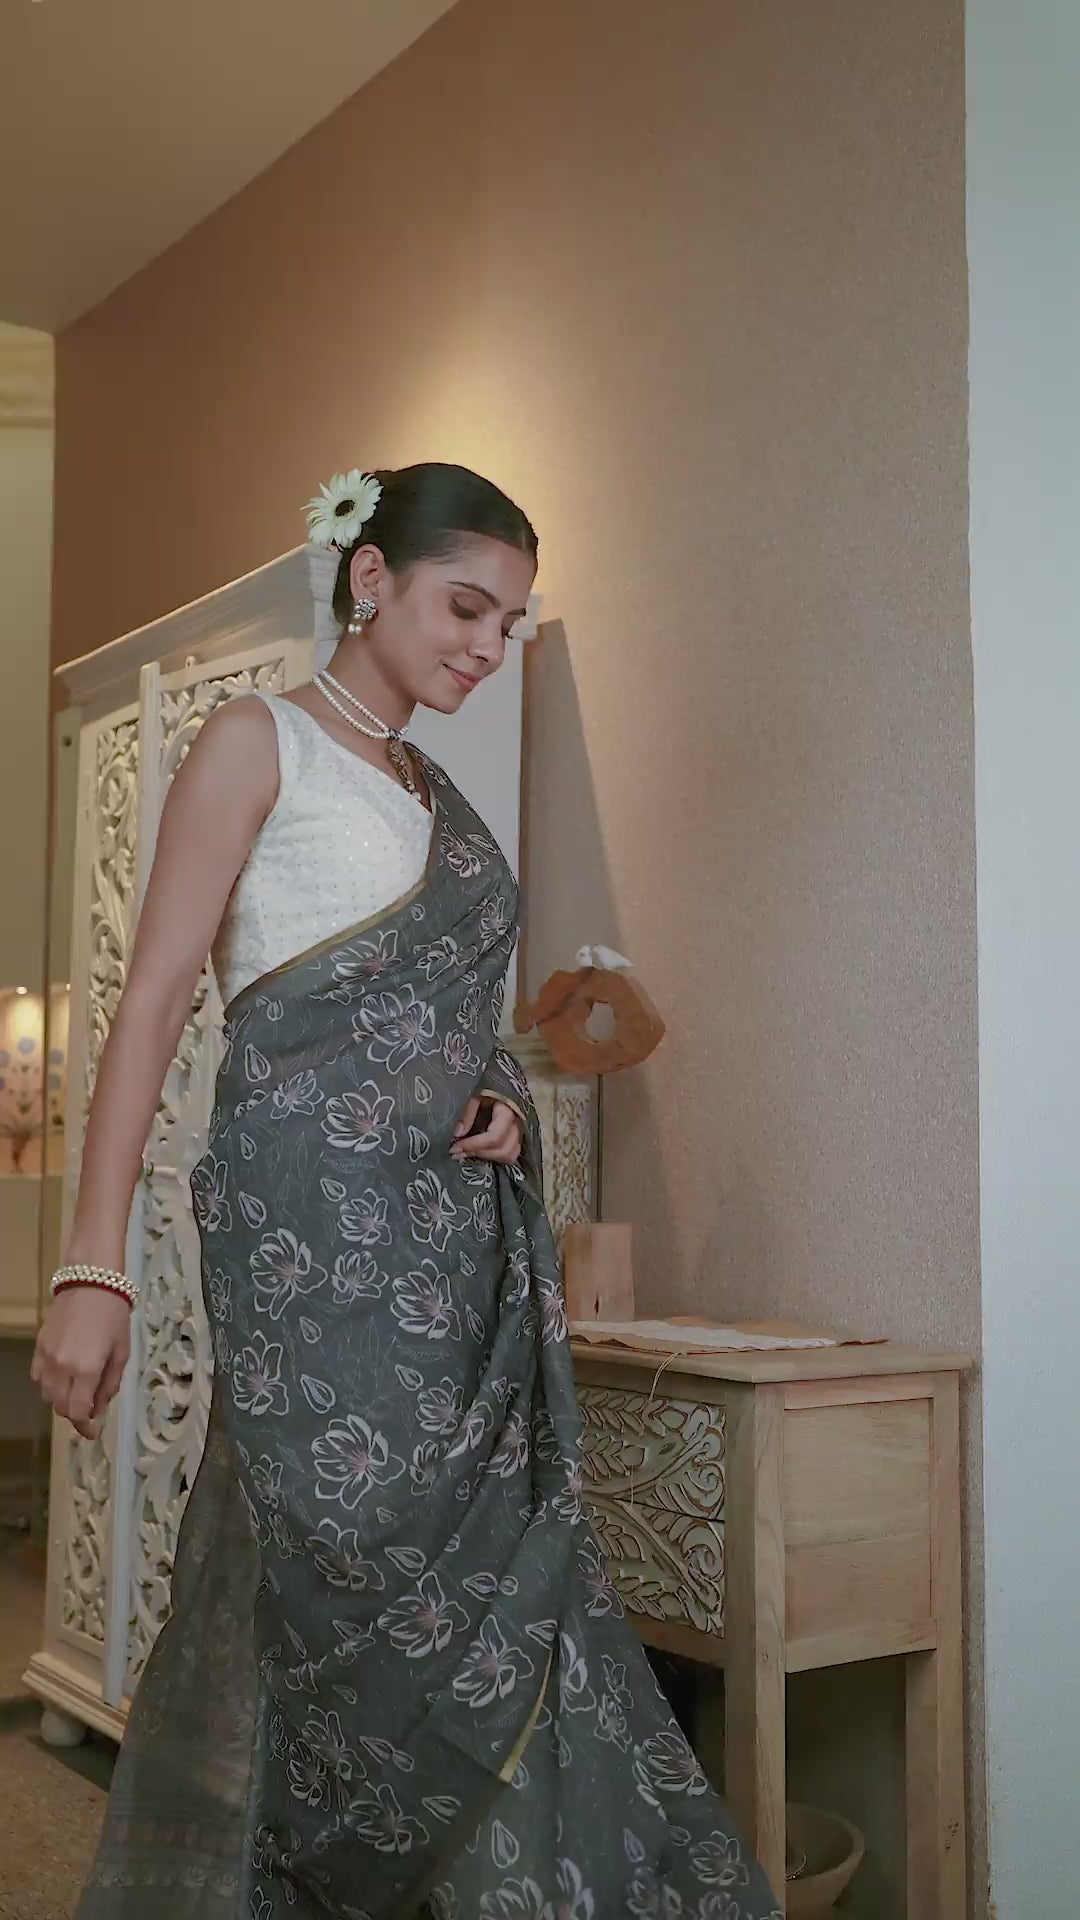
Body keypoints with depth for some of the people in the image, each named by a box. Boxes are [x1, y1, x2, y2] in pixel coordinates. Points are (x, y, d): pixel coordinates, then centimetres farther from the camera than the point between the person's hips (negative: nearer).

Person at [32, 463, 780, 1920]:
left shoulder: (439, 797, 20)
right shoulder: (258, 744, 0)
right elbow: (155, 1000, -7)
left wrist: (497, 1112, 3)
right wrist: (92, 1268, -15)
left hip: (464, 1232, 7)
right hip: (319, 1233, -7)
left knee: (503, 1570, 5)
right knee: (383, 1596, -7)